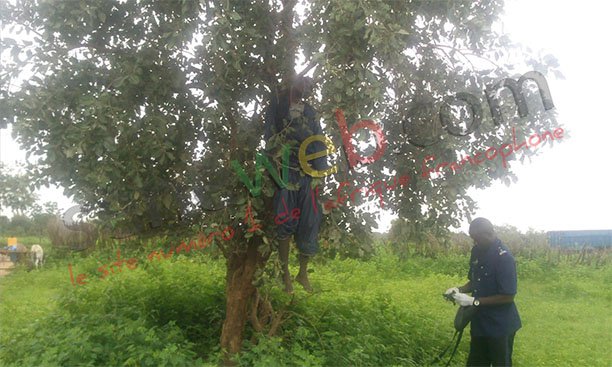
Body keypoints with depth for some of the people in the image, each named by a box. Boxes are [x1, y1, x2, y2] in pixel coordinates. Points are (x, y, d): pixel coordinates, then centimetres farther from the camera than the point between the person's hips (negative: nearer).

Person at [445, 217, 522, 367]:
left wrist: (474, 301, -22)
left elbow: (508, 296, -23)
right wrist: (459, 290, -4)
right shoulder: (477, 252, 2)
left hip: (500, 326, -7)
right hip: (479, 322, 7)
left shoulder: (504, 258, -21)